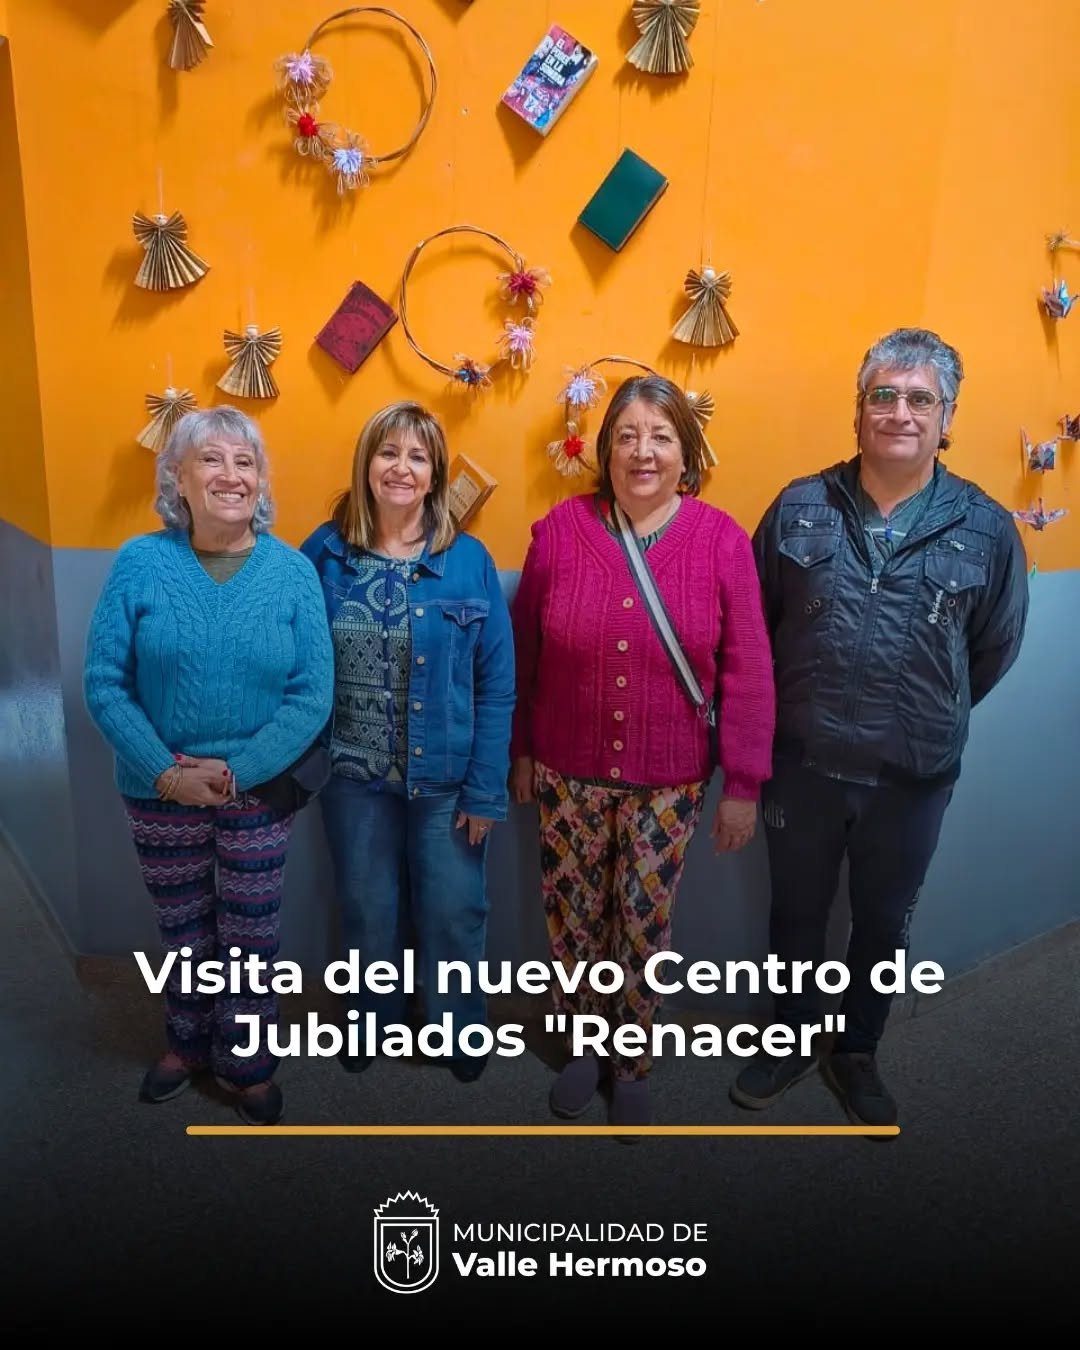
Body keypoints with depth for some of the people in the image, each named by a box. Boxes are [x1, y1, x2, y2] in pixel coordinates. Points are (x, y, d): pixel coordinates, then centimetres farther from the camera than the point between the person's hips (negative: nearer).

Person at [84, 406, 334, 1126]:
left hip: (259, 793, -1)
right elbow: (104, 682, -8)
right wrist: (165, 771, -17)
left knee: (250, 939, 13)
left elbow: (313, 695, -11)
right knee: (184, 932, 21)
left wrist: (236, 771, -19)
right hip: (159, 793, 1)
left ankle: (248, 1061, 38)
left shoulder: (293, 571, -9)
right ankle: (189, 1043, 47)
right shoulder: (140, 562, -8)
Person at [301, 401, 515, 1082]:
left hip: (447, 781, -1)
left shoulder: (470, 560, -8)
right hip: (354, 778, 2)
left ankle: (461, 1032, 40)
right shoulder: (324, 554, -4)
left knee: (453, 916, 13)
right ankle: (374, 1022, 45)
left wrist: (486, 788, -9)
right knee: (369, 915, 19)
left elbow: (497, 686, -7)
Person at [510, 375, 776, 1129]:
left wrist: (744, 784, -5)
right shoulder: (561, 529, -6)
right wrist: (520, 752, 6)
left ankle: (633, 1066, 37)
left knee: (644, 930, 12)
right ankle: (585, 1046, 42)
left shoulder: (721, 540, -9)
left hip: (668, 783, -1)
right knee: (573, 922, 15)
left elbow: (748, 671, -6)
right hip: (568, 773, 1)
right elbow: (523, 655, 2)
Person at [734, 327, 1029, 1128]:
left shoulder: (986, 530, -7)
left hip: (913, 779, 0)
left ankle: (857, 1052, 45)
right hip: (802, 765, 0)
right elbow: (753, 625, 1)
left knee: (884, 927, 19)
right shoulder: (800, 508, -6)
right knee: (796, 915, 18)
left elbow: (995, 650, 5)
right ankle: (793, 1039, 44)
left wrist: (932, 722, 10)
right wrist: (803, 715, 5)